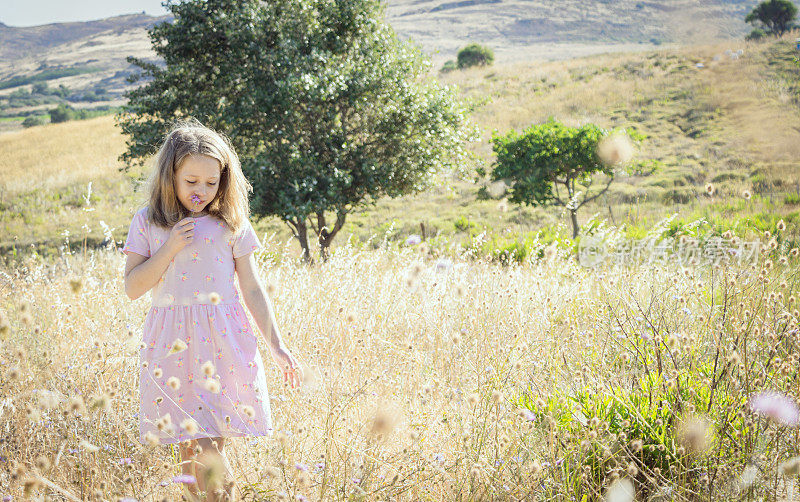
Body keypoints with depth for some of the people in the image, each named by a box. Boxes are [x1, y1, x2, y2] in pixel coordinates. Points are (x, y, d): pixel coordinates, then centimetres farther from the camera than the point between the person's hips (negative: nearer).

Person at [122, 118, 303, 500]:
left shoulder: (230, 224, 4)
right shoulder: (147, 223, 5)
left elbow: (252, 289, 6)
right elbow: (132, 288, 0)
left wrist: (276, 346, 3)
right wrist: (170, 248, -11)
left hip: (223, 340, -1)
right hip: (172, 343, 1)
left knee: (211, 445, -7)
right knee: (188, 446, 4)